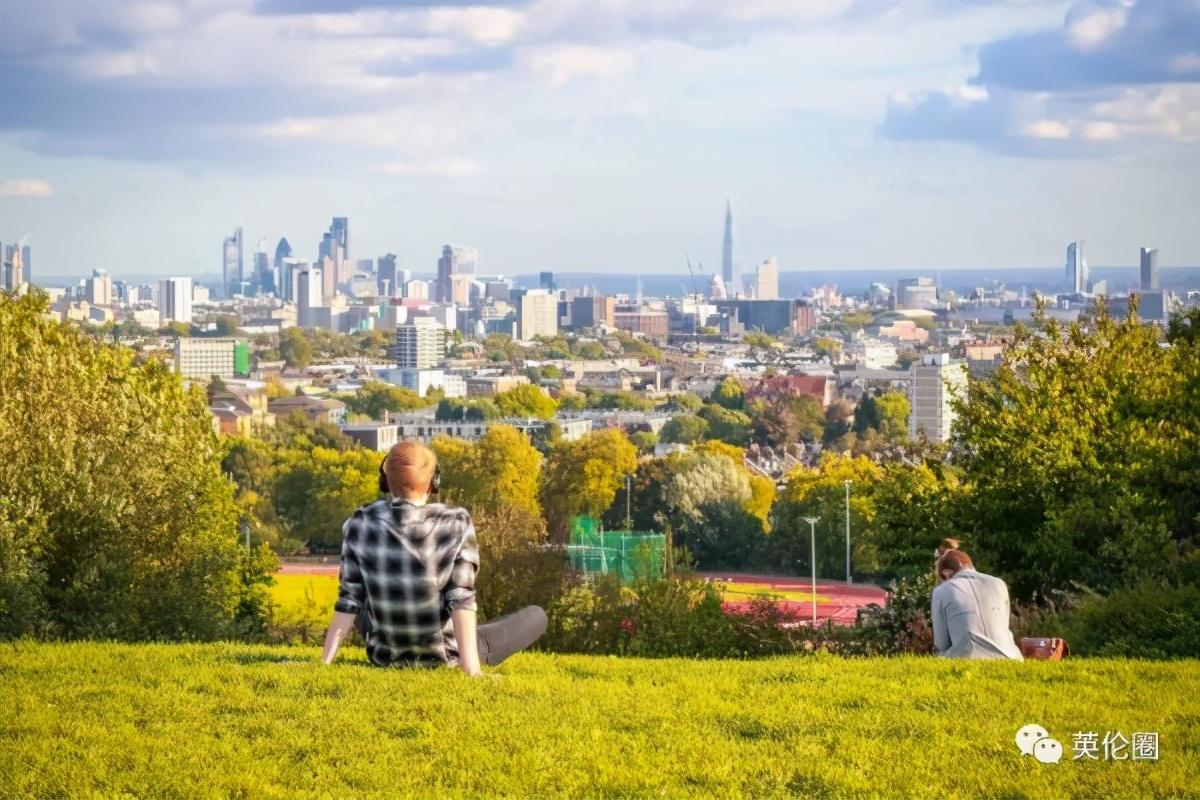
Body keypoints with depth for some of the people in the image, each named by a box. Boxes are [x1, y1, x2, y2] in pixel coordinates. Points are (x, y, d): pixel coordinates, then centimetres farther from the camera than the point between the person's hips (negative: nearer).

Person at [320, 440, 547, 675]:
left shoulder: (360, 525, -10)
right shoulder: (455, 524, -16)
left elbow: (349, 599, -9)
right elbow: (461, 598, -20)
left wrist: (325, 662, -4)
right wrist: (472, 670, -23)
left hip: (384, 656, 3)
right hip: (444, 659, -3)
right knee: (537, 615, 17)